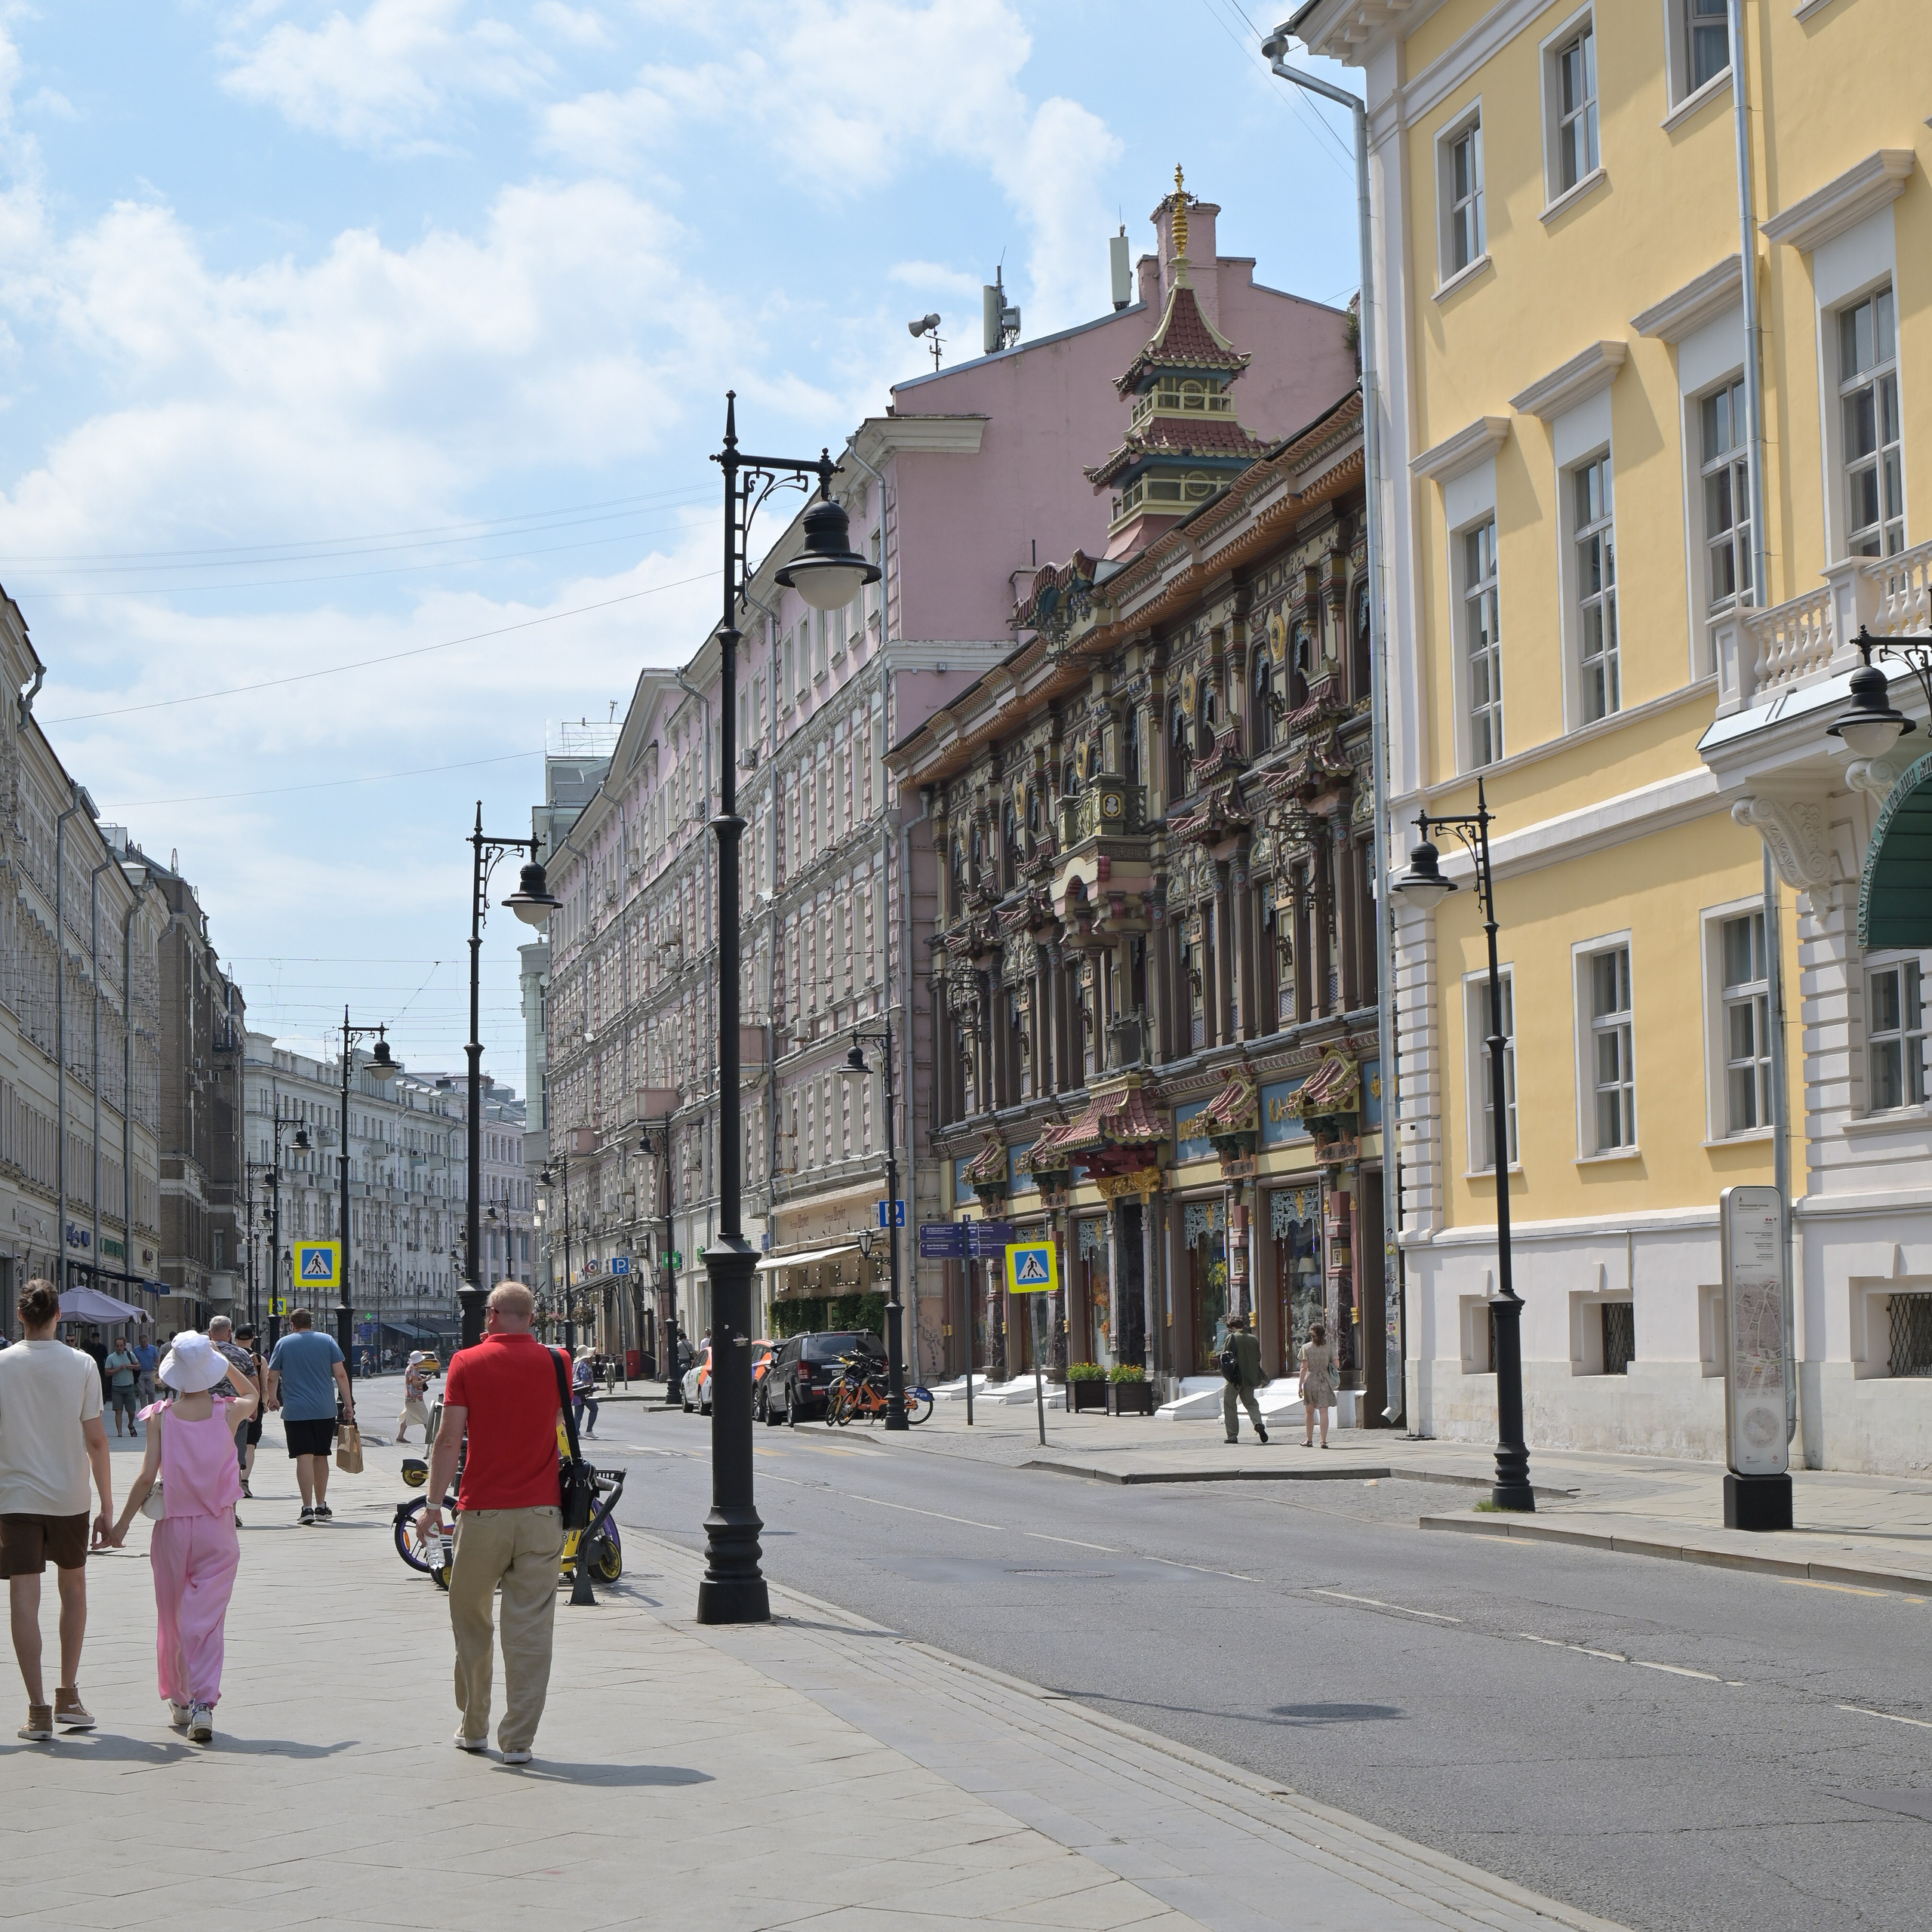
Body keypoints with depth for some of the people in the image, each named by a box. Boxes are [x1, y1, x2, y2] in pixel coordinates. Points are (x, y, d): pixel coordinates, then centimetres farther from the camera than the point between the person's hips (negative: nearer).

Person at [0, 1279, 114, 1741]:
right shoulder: (81, 1364, -3)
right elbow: (95, 1440, -3)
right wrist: (107, 1506, 3)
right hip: (69, 1497, 1)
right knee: (74, 1589, 19)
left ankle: (38, 1710, -6)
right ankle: (68, 1697, 21)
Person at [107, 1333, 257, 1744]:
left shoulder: (161, 1417, -8)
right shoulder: (229, 1412, -5)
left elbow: (146, 1477, -10)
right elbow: (253, 1393, 20)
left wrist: (121, 1524, -2)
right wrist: (220, 1357, 16)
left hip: (172, 1526, 0)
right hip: (217, 1527, 0)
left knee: (172, 1616, 15)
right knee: (208, 1618, -1)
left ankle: (179, 1699, 25)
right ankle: (203, 1703, -13)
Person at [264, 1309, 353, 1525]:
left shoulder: (284, 1343, 4)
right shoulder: (327, 1341, 5)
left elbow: (272, 1377, 7)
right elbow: (341, 1375, 0)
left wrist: (273, 1399, 25)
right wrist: (348, 1404, 5)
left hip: (295, 1411, -2)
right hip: (325, 1410, 2)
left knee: (304, 1457, -6)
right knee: (321, 1456, 14)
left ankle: (307, 1508, -14)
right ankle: (321, 1506, 19)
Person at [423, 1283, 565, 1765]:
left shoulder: (468, 1363, -3)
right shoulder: (553, 1363, 3)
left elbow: (449, 1439, -7)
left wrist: (434, 1503, -2)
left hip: (482, 1510, -1)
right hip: (541, 1511, 1)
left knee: (471, 1621, 15)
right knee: (530, 1628, 2)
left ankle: (473, 1728, 23)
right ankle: (518, 1739, 0)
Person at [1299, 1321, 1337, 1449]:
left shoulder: (1306, 1347, -3)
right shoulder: (1328, 1348, 1)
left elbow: (1304, 1367, -8)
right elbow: (1336, 1364, 4)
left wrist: (1300, 1385, -5)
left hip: (1310, 1381, 0)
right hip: (1324, 1381, 0)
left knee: (1309, 1412, 14)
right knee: (1324, 1412, -1)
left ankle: (1309, 1440, 20)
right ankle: (1324, 1440, -7)